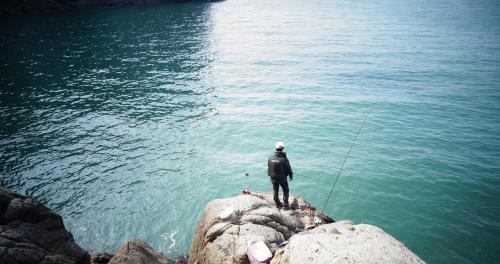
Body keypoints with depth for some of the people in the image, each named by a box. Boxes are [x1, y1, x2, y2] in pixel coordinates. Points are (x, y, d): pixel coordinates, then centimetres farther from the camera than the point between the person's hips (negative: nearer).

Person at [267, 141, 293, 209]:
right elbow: (289, 169, -12)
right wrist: (291, 176, 6)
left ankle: (278, 204, 33)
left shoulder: (270, 157, -13)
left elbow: (269, 167, -1)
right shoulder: (284, 159, -24)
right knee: (285, 191, 17)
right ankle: (286, 205, 20)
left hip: (273, 178, 4)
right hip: (282, 178, -3)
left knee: (275, 191, 20)